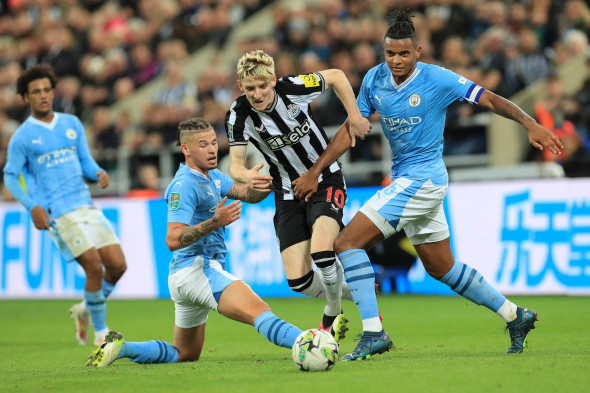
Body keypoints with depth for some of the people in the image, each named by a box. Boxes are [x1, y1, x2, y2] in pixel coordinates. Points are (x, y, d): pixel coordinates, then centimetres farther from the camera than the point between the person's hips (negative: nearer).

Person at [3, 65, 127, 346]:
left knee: (117, 265, -2)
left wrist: (99, 174, -5)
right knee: (94, 267, -15)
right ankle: (101, 333, 1)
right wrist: (33, 207, -12)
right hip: (57, 214, -6)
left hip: (85, 205, 6)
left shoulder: (72, 124, 13)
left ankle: (85, 310, 24)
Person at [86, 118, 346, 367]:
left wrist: (265, 186, -17)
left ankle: (120, 348, 12)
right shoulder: (184, 185, -12)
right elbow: (173, 240, -22)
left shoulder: (212, 176, 17)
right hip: (197, 270, -10)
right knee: (258, 309, -31)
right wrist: (215, 222, -32)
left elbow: (246, 194, 5)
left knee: (184, 355, 21)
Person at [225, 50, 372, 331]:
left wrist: (355, 115, -7)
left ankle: (333, 311, 4)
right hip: (289, 194, 2)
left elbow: (335, 76, -1)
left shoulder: (294, 88, -19)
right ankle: (352, 293, 26)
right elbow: (235, 166, -18)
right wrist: (248, 177, -40)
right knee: (298, 280, -7)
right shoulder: (238, 116, -16)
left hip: (326, 180, -2)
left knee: (321, 251, -28)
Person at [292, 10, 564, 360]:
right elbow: (352, 129, 9)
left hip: (422, 179, -8)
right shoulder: (375, 79, 3)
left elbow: (489, 100, -11)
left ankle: (373, 334, -15)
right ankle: (515, 316, 29)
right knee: (441, 268, 18)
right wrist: (314, 173, 6)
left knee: (348, 242, -15)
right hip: (405, 179, 8)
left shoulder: (437, 79, -14)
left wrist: (530, 124, -23)